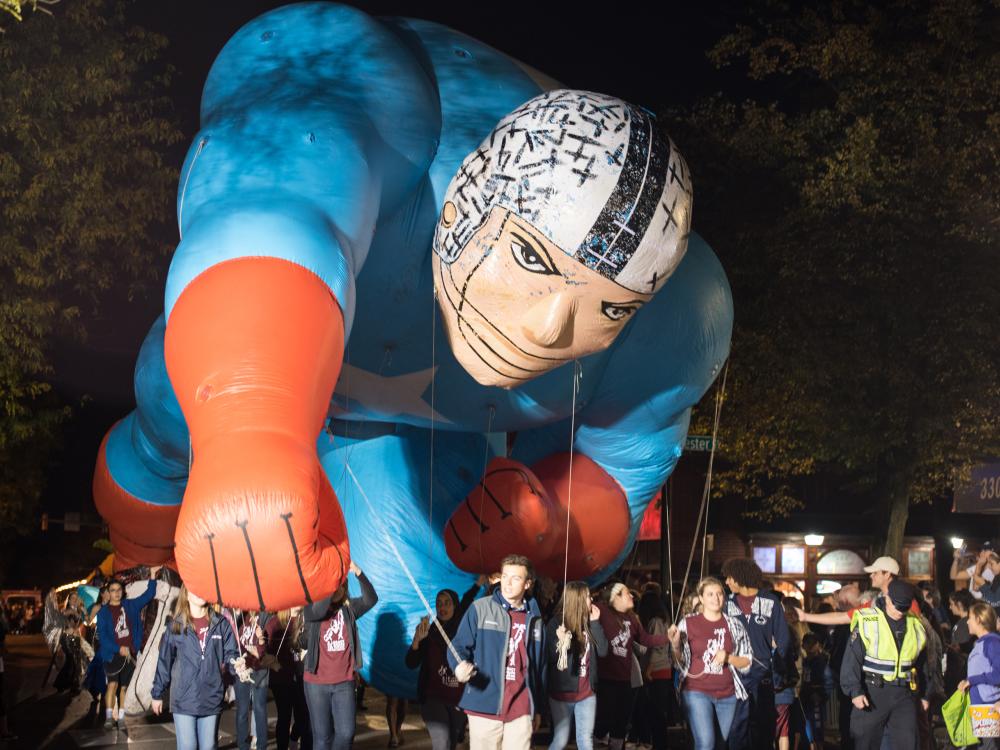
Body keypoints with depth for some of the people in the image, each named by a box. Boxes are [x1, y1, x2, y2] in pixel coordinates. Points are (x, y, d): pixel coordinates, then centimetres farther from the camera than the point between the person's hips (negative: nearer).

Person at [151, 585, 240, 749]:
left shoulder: (221, 624, 1)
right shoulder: (175, 626, -1)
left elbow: (230, 653, 2)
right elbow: (164, 662, 4)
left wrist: (237, 664, -21)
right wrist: (157, 694, 6)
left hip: (212, 699, 1)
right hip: (184, 699, -1)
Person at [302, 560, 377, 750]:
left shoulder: (348, 608, 3)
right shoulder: (311, 609, -1)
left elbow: (371, 599, -13)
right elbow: (319, 610, -23)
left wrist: (359, 573, -26)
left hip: (344, 682, 1)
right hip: (317, 682, -1)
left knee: (346, 733, -1)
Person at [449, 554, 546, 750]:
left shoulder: (535, 619, 11)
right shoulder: (480, 608, -1)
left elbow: (540, 665, 16)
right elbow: (459, 645, -3)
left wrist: (537, 708, 16)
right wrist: (460, 666, -26)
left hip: (521, 709, 3)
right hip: (485, 706, -3)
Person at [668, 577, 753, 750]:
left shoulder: (735, 625, 3)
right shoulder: (688, 623, -2)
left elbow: (748, 661, 6)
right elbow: (679, 663, 2)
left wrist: (728, 658, -11)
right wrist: (675, 645, -18)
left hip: (728, 694, 3)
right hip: (697, 692, -3)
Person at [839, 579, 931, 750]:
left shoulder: (916, 625, 8)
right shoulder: (866, 621, -8)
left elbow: (922, 663, 20)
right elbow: (852, 659, -9)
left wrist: (925, 694, 22)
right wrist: (855, 691, -16)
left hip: (904, 695, 4)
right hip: (872, 694, -3)